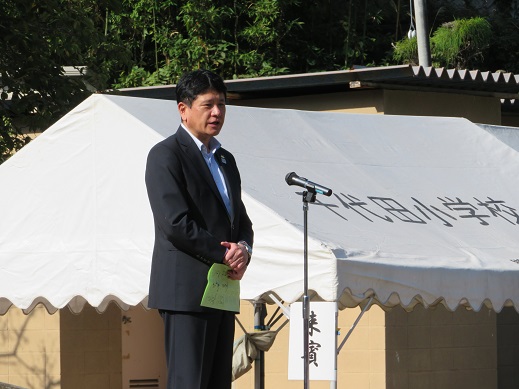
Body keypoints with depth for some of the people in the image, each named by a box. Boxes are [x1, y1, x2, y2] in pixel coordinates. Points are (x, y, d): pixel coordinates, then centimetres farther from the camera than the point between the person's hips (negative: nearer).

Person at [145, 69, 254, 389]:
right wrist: (225, 254, -12)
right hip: (187, 290, -8)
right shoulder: (166, 155, -6)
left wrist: (243, 249, -2)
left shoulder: (225, 159, 21)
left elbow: (242, 221, 21)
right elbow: (175, 223, -16)